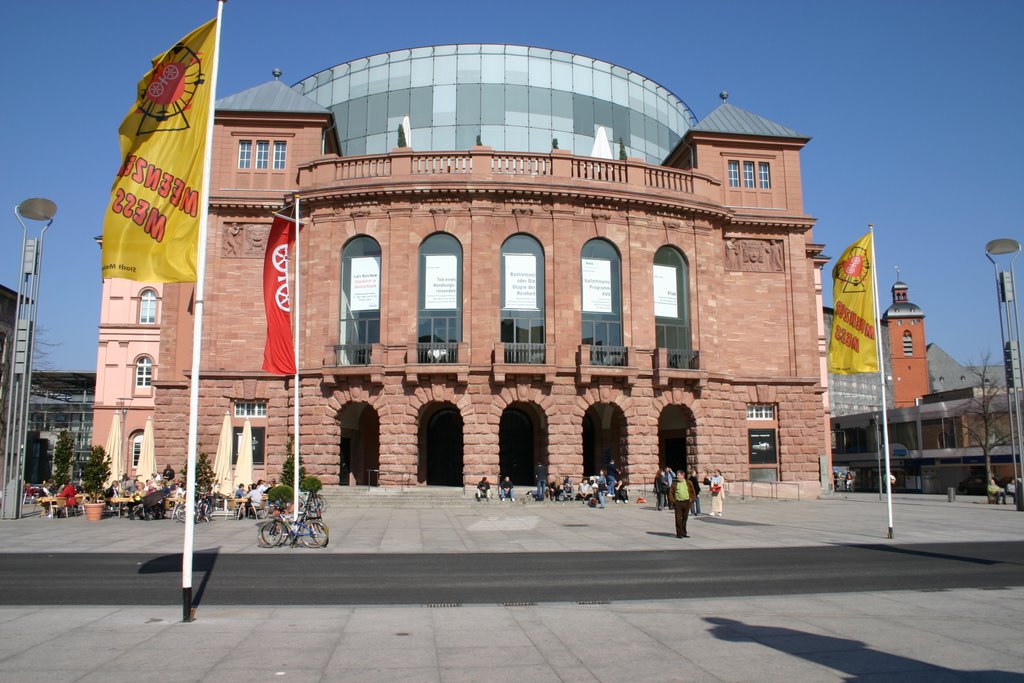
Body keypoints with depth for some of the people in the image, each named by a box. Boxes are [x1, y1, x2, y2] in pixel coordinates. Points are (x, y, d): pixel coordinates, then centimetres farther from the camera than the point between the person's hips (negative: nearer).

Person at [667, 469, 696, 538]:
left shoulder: (688, 483, 4)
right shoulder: (674, 483, 2)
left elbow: (692, 492, 8)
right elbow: (670, 493, 4)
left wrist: (691, 500, 0)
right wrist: (673, 501, -5)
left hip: (686, 502, 1)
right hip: (678, 502, -1)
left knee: (685, 518, 11)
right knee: (678, 519, -4)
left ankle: (684, 533, 21)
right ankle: (679, 533, 2)